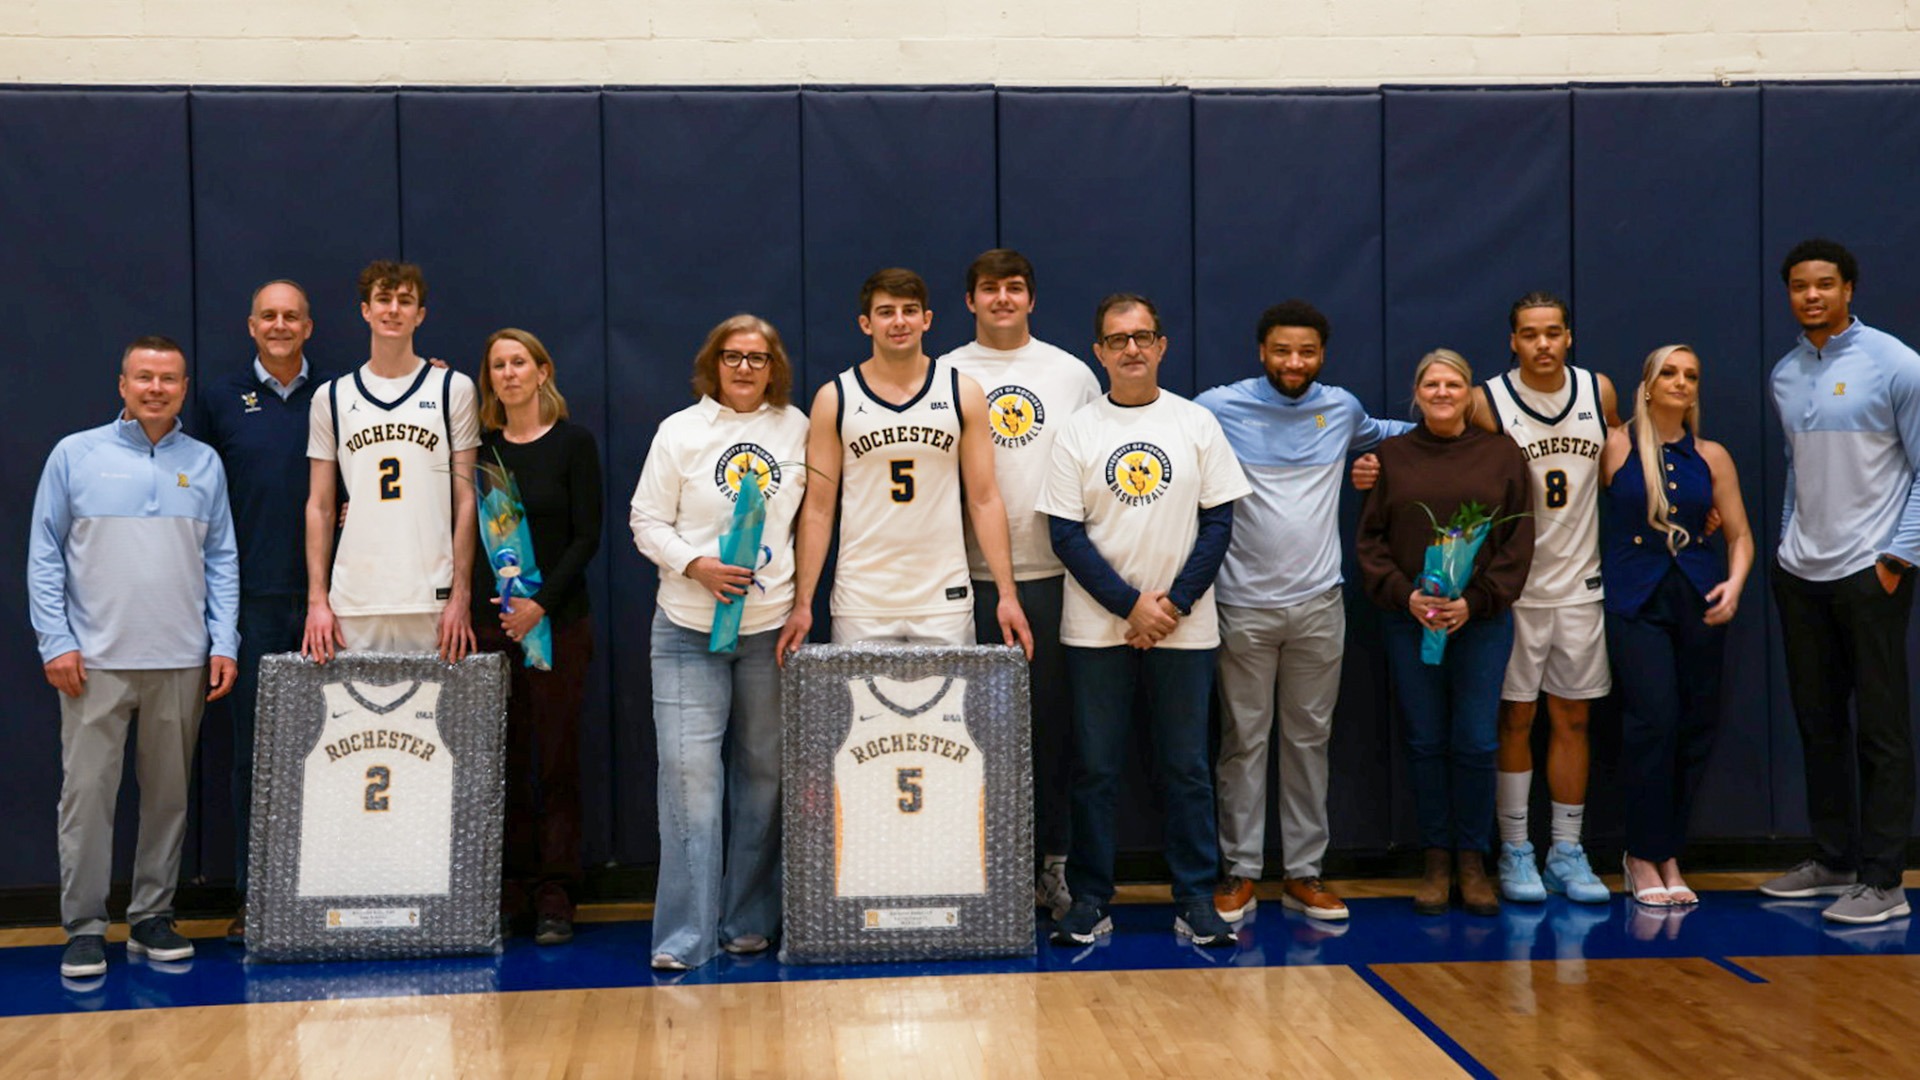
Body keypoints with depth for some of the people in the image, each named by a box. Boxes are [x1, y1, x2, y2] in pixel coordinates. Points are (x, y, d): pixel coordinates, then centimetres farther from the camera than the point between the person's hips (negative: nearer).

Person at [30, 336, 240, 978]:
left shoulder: (204, 464, 9)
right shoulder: (76, 455, 3)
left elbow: (221, 559, 10)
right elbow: (44, 556, 2)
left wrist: (224, 643, 2)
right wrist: (56, 642, -6)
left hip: (181, 662, 2)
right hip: (95, 660, -2)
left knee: (169, 794, 8)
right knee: (88, 792, -3)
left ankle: (153, 918, 19)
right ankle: (84, 928, 7)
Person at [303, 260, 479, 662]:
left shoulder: (453, 389, 7)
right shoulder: (331, 398, 11)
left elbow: (465, 500, 3)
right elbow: (319, 507, 11)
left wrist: (461, 597, -5)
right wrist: (316, 600, 1)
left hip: (433, 599, -1)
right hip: (352, 604, 1)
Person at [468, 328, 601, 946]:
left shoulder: (573, 443, 1)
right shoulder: (480, 446, 9)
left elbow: (587, 537, -5)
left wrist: (541, 603, -13)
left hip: (557, 619, -2)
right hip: (490, 621, 3)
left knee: (556, 759, -1)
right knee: (503, 760, 4)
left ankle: (555, 896, 4)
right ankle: (509, 891, 11)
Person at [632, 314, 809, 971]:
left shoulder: (797, 430, 8)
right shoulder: (679, 431, 4)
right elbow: (647, 521, 2)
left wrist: (803, 599, 4)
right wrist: (697, 565, -14)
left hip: (772, 626, 2)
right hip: (690, 627, -2)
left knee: (764, 772, 7)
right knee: (688, 768, -8)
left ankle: (750, 923, 20)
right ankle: (685, 935, -3)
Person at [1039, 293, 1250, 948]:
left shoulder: (1197, 423, 4)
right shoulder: (1078, 432, 2)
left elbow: (1219, 522, 2)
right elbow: (1066, 533, -3)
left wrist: (1175, 602, -9)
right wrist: (1131, 604, -11)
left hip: (1184, 628, 0)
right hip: (1097, 629, 0)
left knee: (1186, 768, 5)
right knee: (1095, 769, 4)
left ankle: (1196, 900, 14)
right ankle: (1089, 900, 13)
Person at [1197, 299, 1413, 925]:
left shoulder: (1342, 409, 9)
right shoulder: (1219, 408, -4)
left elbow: (1379, 433, 31)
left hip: (1318, 604, 3)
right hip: (1244, 605, -3)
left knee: (1310, 739, 8)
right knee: (1244, 741, 2)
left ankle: (1304, 872, 16)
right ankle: (1240, 871, 11)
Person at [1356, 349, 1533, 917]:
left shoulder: (1501, 455, 6)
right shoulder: (1391, 455, 8)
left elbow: (1518, 542, 3)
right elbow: (1369, 540, 5)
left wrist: (1475, 601, -9)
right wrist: (1404, 594, -9)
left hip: (1482, 619, -1)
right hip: (1409, 619, 1)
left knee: (1476, 743, -2)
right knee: (1426, 743, 4)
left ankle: (1473, 861, 13)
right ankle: (1436, 863, 15)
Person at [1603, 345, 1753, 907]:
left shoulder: (1711, 456, 10)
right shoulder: (1615, 446, 1)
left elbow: (1740, 534, 11)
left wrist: (1734, 583, -5)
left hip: (1699, 600, 4)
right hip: (1634, 599, -4)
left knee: (1695, 726, 2)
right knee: (1654, 719, -15)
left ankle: (1669, 855, 15)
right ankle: (1643, 856, -2)